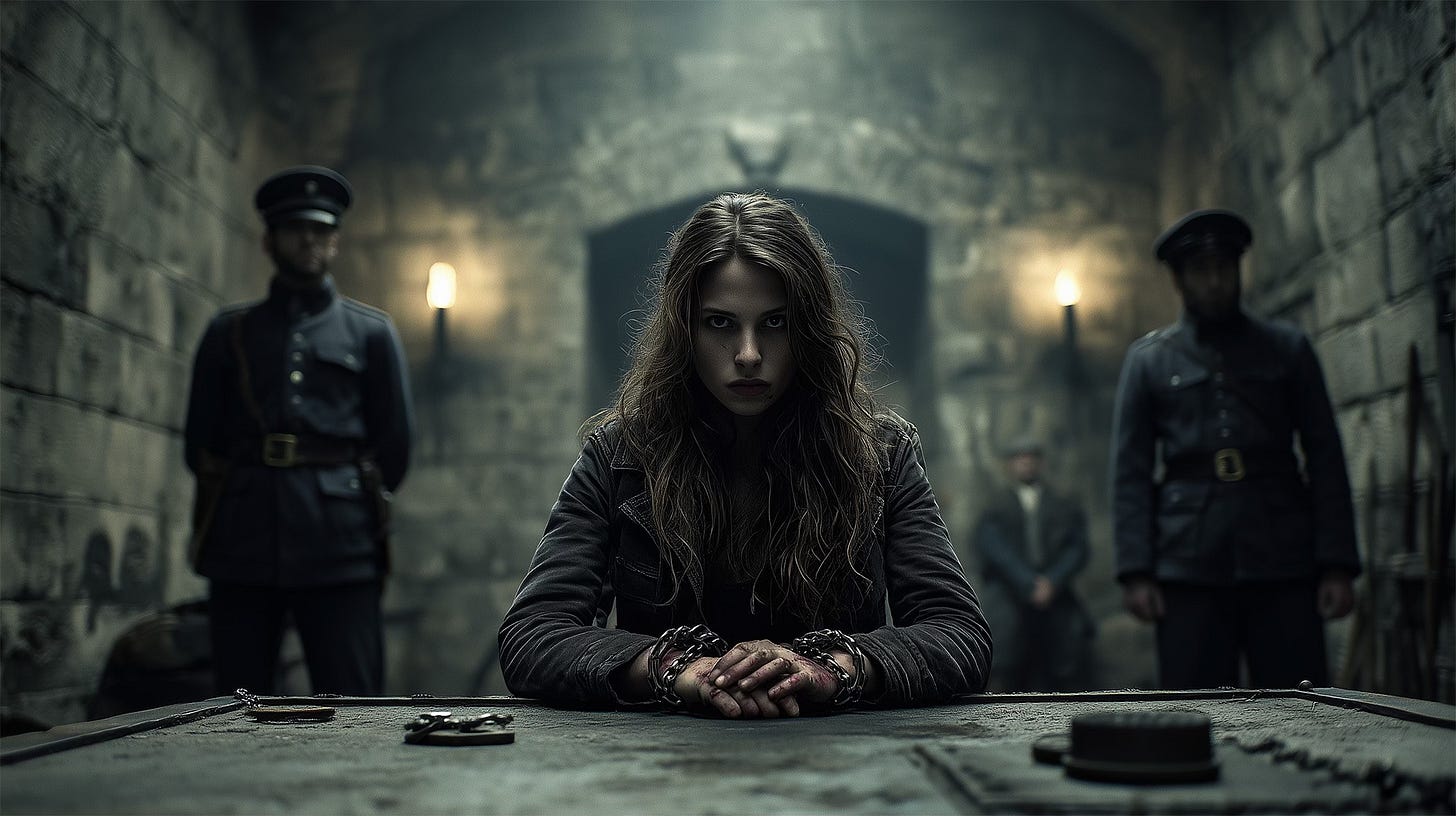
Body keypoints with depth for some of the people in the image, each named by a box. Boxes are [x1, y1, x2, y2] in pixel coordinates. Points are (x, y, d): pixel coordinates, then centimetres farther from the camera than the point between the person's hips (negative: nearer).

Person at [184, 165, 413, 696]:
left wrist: (352, 508, 10)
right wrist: (246, 500, 8)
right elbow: (200, 440, 15)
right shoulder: (229, 332, 17)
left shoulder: (371, 332, 14)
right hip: (241, 549, 2)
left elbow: (395, 443, 12)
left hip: (340, 551, -1)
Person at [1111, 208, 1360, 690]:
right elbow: (1130, 473, 7)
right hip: (1189, 571, 0)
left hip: (1283, 565, 1)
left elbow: (1326, 460, 9)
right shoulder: (1148, 359, 11)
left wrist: (1338, 566, 0)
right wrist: (1136, 572, -4)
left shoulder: (1288, 349, 13)